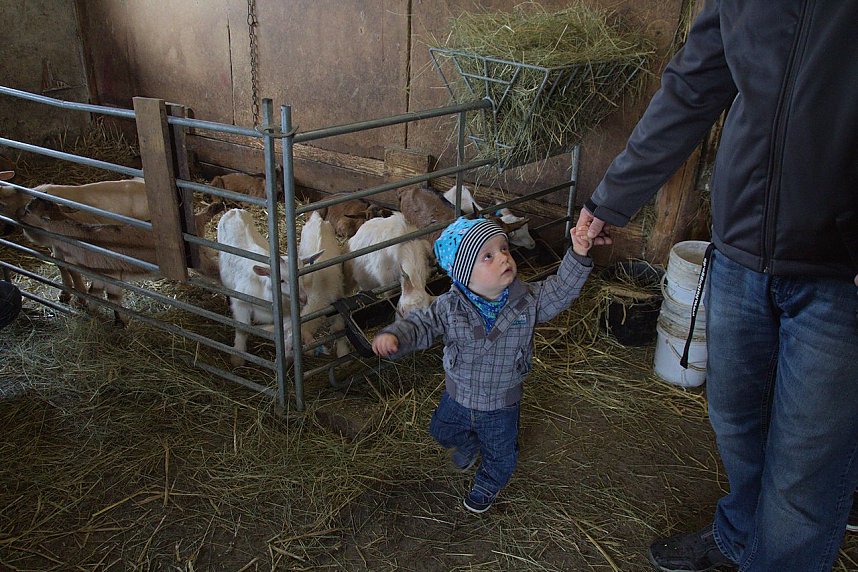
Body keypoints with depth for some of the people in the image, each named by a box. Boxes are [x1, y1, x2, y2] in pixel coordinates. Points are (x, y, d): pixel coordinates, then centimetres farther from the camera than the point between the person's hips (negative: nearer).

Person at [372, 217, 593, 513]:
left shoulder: (527, 300, -22)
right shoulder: (449, 307, -25)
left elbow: (559, 292, -16)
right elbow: (420, 325, -19)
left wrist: (578, 256, -30)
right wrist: (393, 336, -40)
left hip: (502, 404, -1)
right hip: (458, 397, 1)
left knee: (500, 454, 23)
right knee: (443, 432, 30)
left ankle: (487, 485, 58)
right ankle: (469, 446, 66)